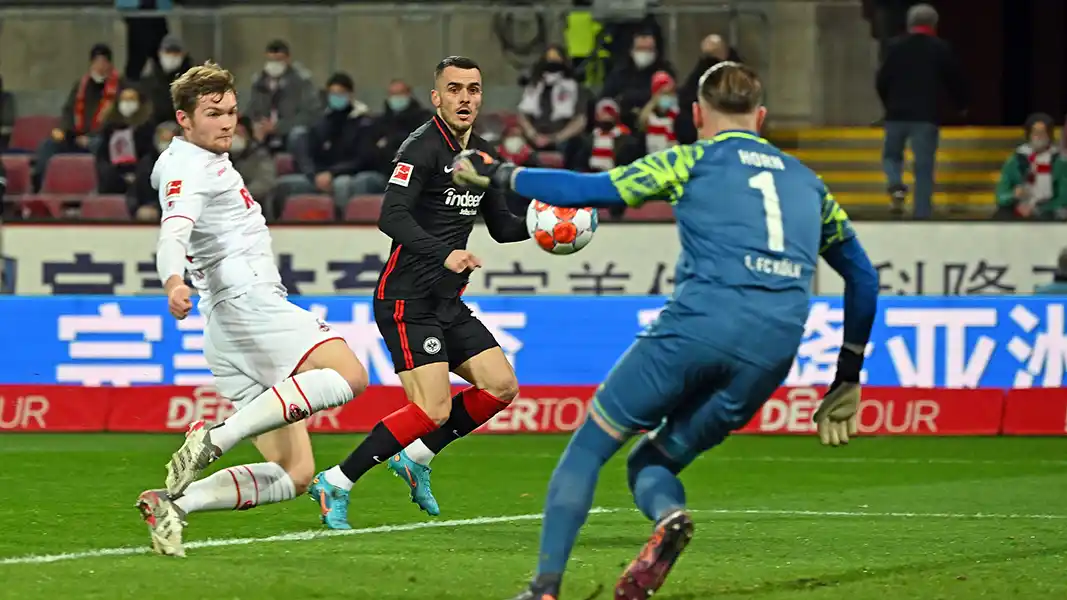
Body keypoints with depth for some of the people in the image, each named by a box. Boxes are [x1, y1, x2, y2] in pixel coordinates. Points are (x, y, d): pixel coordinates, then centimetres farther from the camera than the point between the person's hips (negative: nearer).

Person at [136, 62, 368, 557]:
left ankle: (173, 503, -12)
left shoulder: (205, 162, 25)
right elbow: (173, 234, -23)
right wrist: (173, 280, -43)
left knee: (293, 474, 1)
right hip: (245, 299, -10)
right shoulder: (188, 169, -5)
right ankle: (214, 440, -35)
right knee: (348, 375, -30)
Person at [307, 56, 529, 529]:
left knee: (501, 387, 3)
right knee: (433, 410, -17)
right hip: (407, 301, -9)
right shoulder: (422, 148, -13)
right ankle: (335, 484, -8)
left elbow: (501, 227, 23)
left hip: (448, 304, 9)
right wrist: (444, 254, -39)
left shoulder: (483, 156, 13)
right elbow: (392, 217, -25)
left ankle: (416, 458, 17)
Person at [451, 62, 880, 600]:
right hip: (772, 355, 4)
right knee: (650, 462, 18)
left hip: (698, 325, -4)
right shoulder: (806, 182, 27)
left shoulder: (692, 161, 13)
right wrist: (847, 380, 35)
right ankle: (668, 513, -18)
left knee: (591, 444, 9)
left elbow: (592, 190, 6)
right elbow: (863, 277, 30)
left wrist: (500, 176, 19)